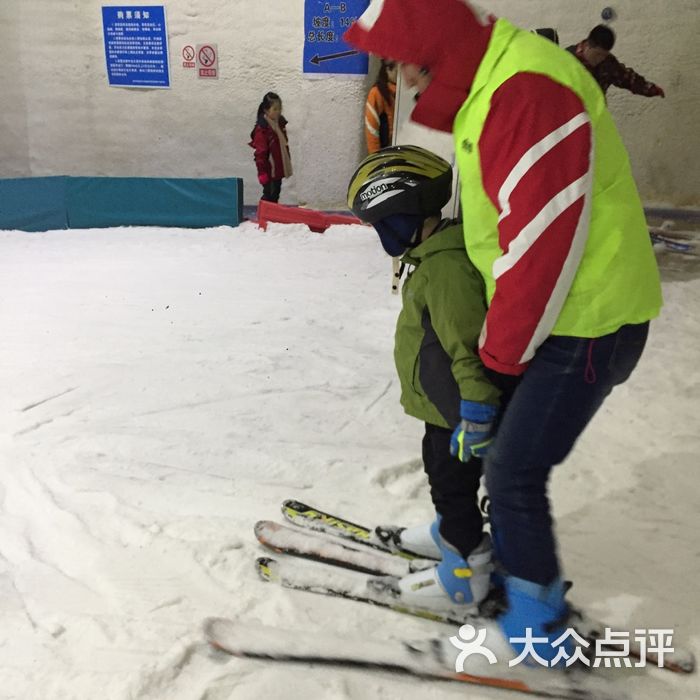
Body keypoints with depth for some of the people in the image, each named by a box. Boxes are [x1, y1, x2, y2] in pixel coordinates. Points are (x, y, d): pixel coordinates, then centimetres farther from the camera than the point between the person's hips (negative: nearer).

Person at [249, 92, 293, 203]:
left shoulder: (280, 123, 6)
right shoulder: (262, 129, -19)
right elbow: (260, 154, -19)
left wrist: (288, 164, 19)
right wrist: (263, 174, -21)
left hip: (279, 170, 8)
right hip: (269, 172, -8)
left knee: (275, 195, 15)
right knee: (269, 197, -3)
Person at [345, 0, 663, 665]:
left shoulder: (526, 90, -23)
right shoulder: (488, 88, 11)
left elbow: (544, 240, -26)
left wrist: (501, 351, -13)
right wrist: (499, 340, 14)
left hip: (586, 323, -10)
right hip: (548, 314, 10)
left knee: (514, 471, -3)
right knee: (497, 438, 19)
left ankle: (538, 629, 16)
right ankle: (511, 565, 41)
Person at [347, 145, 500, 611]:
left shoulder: (446, 266, -28)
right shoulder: (435, 256, 8)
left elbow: (469, 345, -31)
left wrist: (476, 415, -28)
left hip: (456, 410, -10)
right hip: (444, 404, 10)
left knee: (453, 480, 5)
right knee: (440, 467, 25)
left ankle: (467, 570, 21)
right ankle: (452, 533, 46)